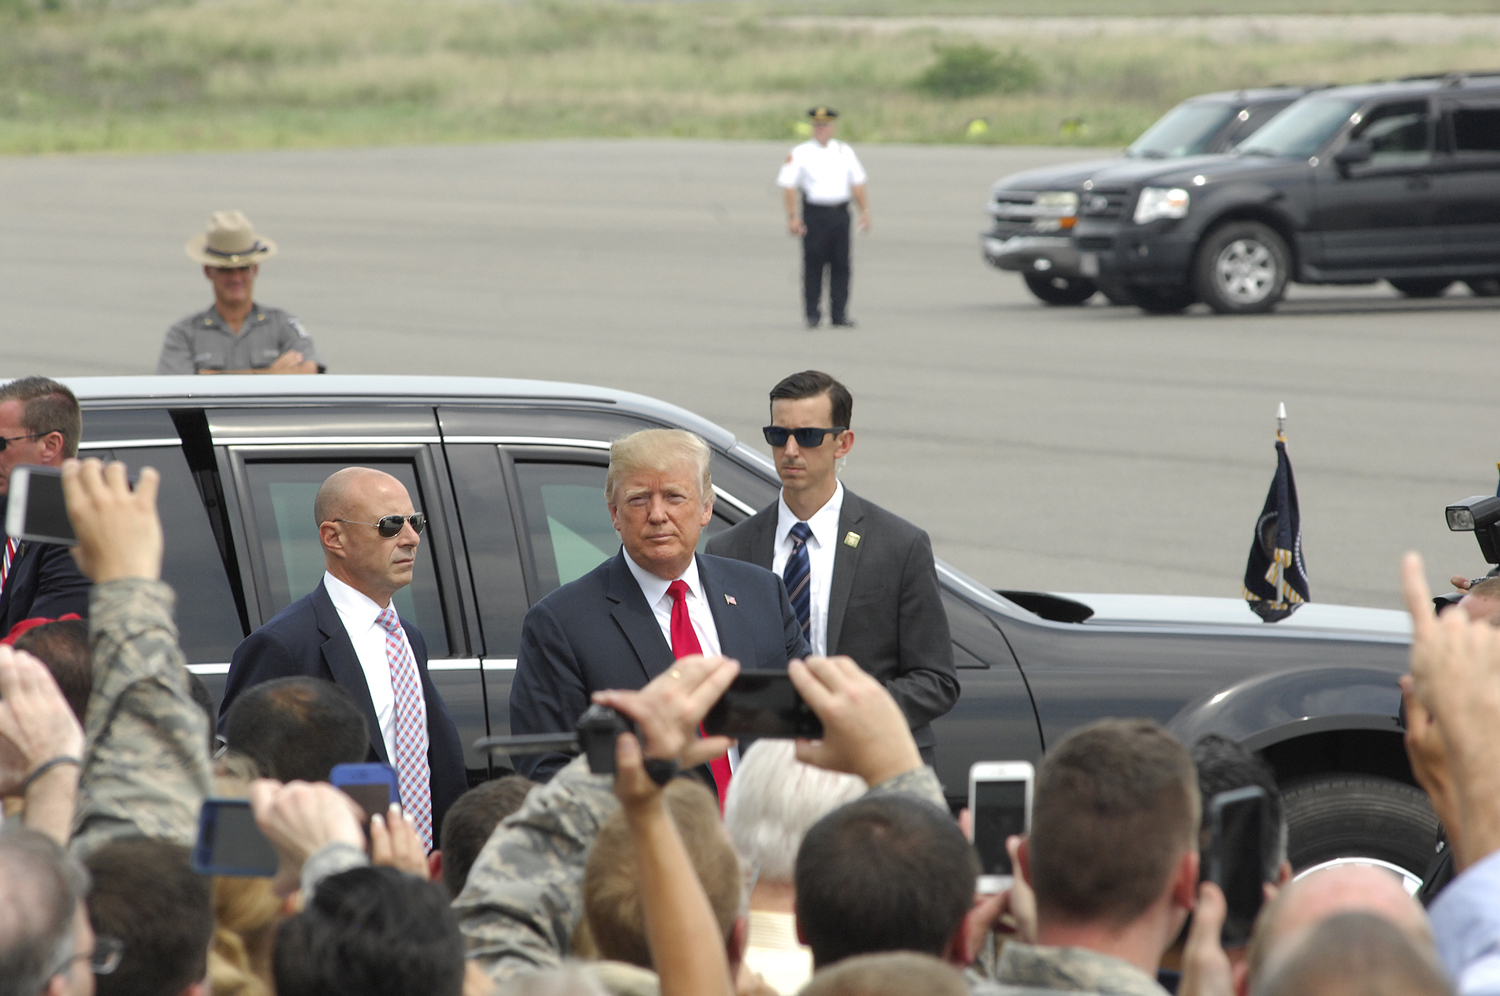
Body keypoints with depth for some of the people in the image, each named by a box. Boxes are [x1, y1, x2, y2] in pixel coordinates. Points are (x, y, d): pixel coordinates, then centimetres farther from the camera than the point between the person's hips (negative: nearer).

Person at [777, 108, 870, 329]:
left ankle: (839, 313, 6)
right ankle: (812, 314, 4)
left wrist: (864, 211, 5)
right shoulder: (800, 154, 2)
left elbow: (857, 183, 14)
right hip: (814, 214, -3)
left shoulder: (845, 152, 12)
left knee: (841, 265, 1)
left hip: (840, 213, 3)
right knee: (813, 265, -2)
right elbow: (788, 185, -4)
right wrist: (792, 217, -12)